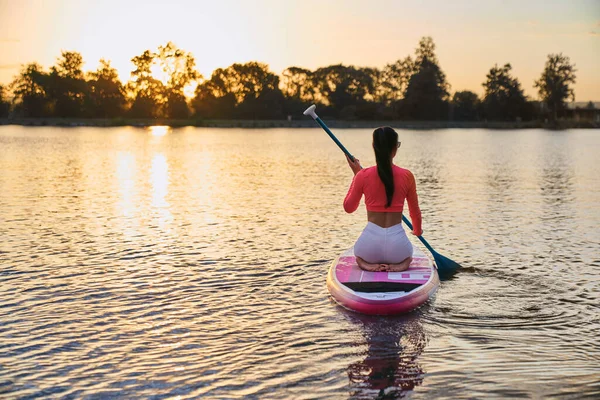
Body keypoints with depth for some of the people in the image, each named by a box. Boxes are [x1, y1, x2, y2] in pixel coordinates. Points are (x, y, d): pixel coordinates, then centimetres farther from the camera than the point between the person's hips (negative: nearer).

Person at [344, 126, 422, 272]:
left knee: (359, 254, 38)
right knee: (407, 255, 38)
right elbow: (415, 211, 11)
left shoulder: (363, 175, -6)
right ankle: (400, 264, 1)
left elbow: (348, 207, 10)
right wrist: (417, 231, 32)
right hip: (396, 242, 0)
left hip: (370, 241, 0)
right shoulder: (407, 176, -4)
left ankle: (369, 264, 2)